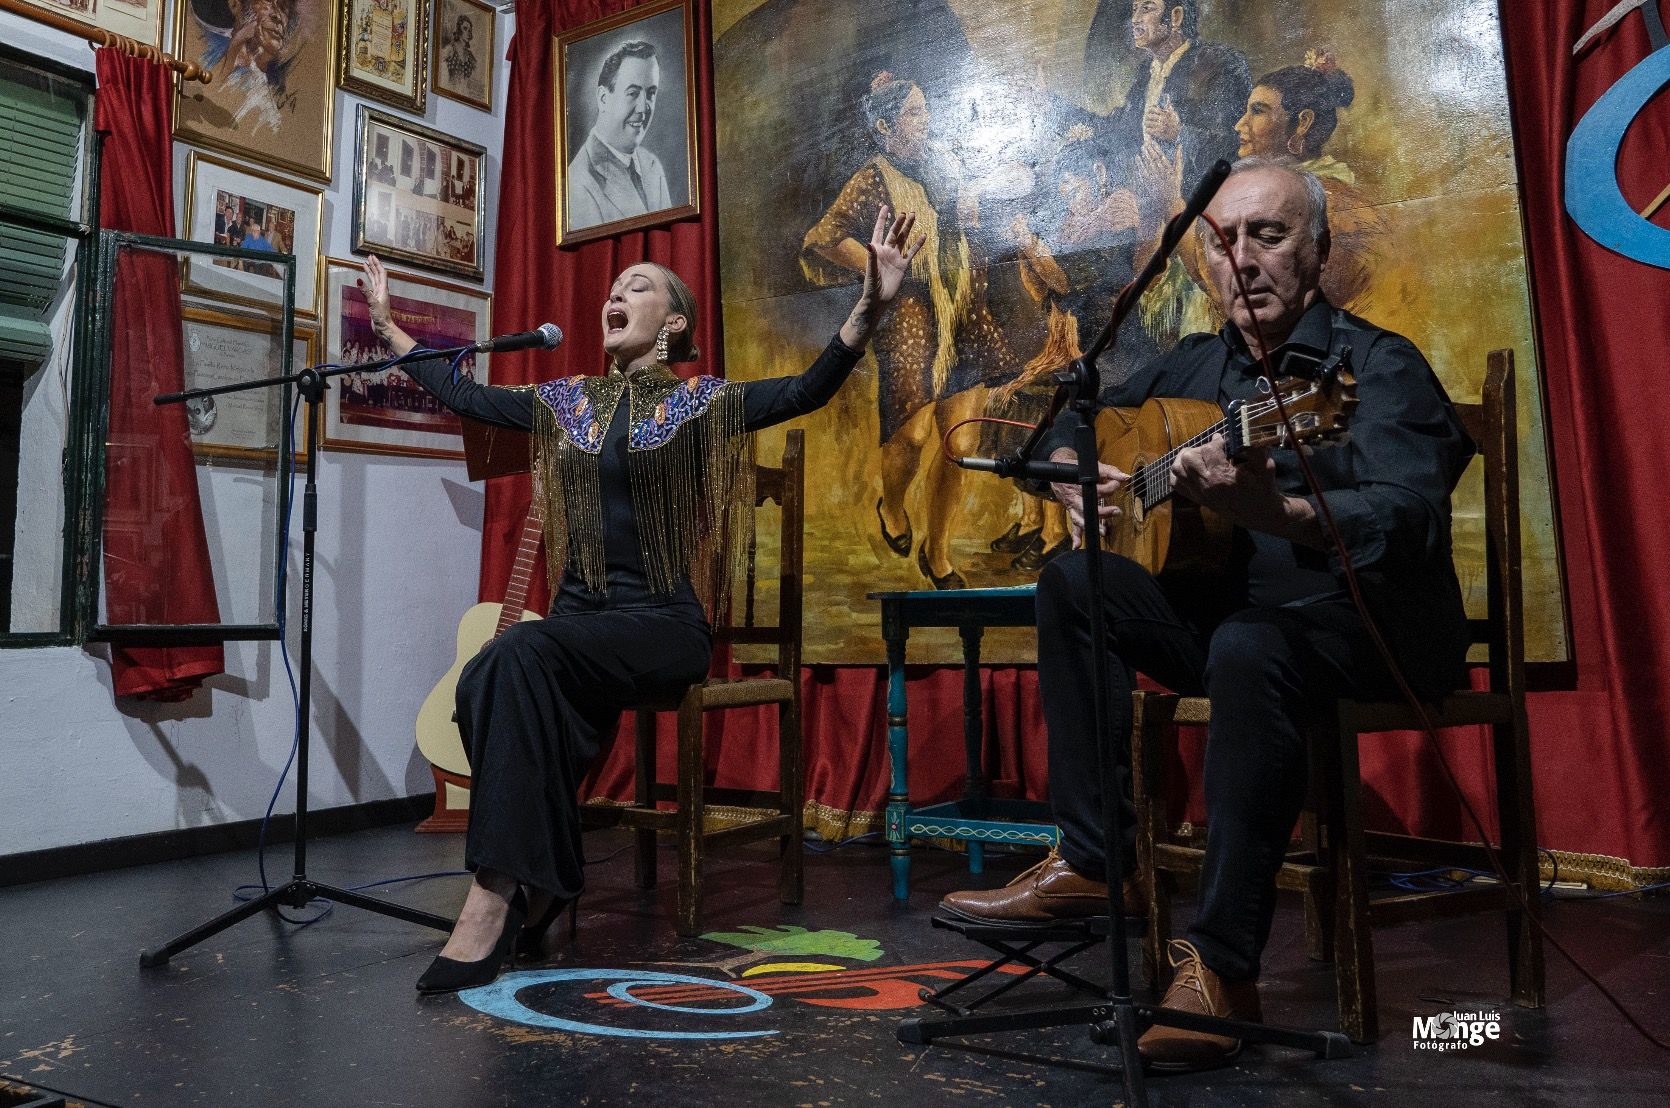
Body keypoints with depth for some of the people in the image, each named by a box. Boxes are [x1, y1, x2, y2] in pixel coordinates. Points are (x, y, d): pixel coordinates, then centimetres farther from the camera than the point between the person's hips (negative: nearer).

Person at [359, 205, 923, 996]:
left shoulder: (702, 402, 2)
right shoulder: (568, 402, 17)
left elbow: (811, 390, -13)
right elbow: (463, 396, 24)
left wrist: (870, 308, -28)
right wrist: (387, 327, 28)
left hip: (665, 626, -4)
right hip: (576, 617, 4)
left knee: (518, 657, -32)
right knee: (488, 681, -28)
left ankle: (499, 893, -27)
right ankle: (535, 883, -14)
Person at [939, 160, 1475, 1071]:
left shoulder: (1379, 368, -12)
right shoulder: (1196, 365, 9)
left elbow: (1408, 521, -30)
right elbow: (1065, 426, 19)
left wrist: (1273, 511, -50)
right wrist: (1069, 478, -5)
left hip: (1373, 629, -7)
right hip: (1233, 609, 7)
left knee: (1248, 648, -38)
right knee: (1074, 583, -9)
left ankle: (1222, 967, -28)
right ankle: (1094, 865, -7)